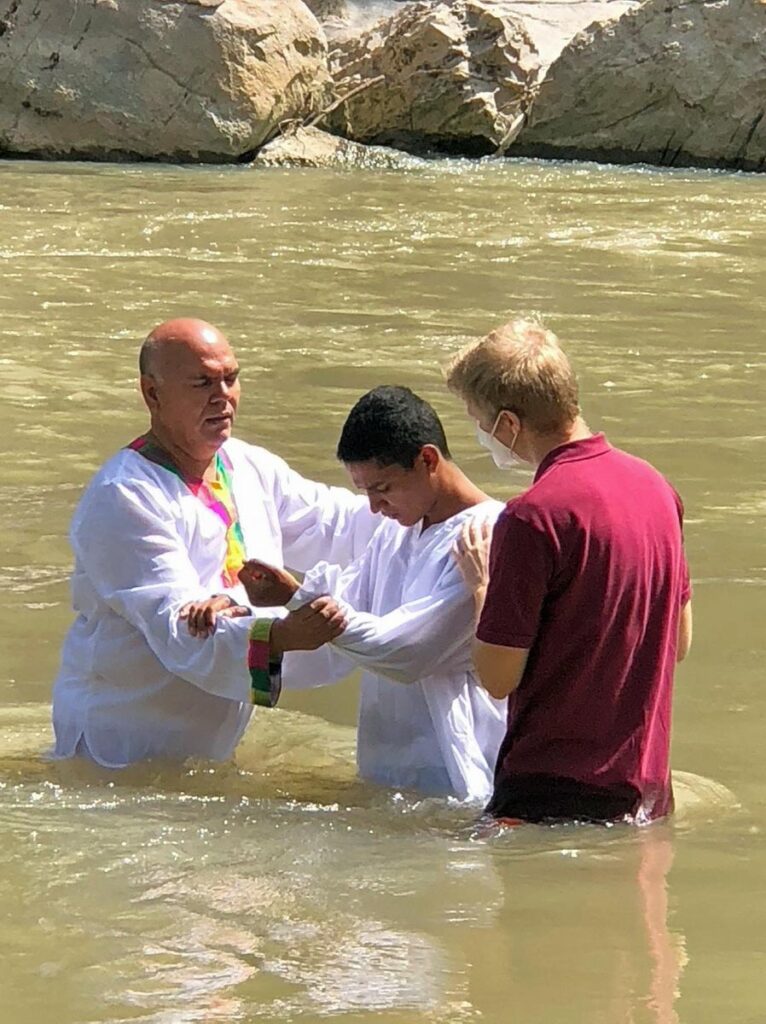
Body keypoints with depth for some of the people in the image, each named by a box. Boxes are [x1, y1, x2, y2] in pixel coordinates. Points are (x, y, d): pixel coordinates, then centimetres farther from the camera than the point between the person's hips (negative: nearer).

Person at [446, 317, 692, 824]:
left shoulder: (534, 517, -17)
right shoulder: (653, 484, 8)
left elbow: (498, 676, -12)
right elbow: (680, 641, 18)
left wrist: (482, 585, 4)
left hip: (552, 792, -8)